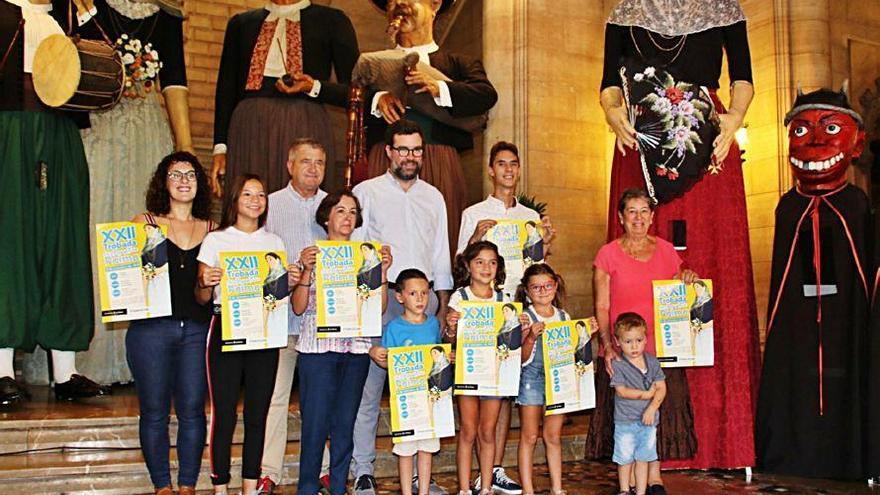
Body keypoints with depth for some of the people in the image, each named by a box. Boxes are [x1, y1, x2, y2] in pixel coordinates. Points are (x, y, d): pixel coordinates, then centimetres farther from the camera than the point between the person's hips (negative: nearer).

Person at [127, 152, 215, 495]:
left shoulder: (212, 231, 11)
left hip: (197, 329, 1)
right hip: (152, 328, -1)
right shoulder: (145, 223, 7)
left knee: (192, 411, 3)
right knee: (154, 411, 4)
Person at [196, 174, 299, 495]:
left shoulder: (274, 242, 13)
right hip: (225, 332, -3)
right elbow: (202, 299, 4)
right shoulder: (216, 240, 4)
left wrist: (291, 282, -4)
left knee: (257, 415, 6)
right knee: (223, 415, -2)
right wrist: (204, 283, -17)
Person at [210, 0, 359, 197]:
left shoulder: (332, 20, 10)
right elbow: (226, 89, 15)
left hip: (305, 130, -2)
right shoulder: (241, 23, 19)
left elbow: (354, 91, 7)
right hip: (248, 128, 2)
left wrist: (314, 88, -10)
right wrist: (220, 147, 7)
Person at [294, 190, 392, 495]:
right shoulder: (312, 255, 5)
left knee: (345, 424, 6)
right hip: (318, 347, -3)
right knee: (316, 423, -4)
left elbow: (380, 307, 8)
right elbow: (299, 307, -2)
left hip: (356, 349, 3)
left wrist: (383, 271, -4)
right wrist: (307, 271, -14)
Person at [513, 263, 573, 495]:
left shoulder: (563, 316, 8)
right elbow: (522, 358, -11)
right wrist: (531, 337, -26)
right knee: (529, 436, 4)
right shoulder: (526, 317, -7)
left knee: (554, 436, 10)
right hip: (532, 378, -4)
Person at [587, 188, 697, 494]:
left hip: (661, 348, 3)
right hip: (620, 351, -3)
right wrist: (607, 345, -15)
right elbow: (601, 307, -3)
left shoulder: (666, 251, 9)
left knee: (660, 411, 5)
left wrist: (687, 281, -1)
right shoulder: (608, 254, -1)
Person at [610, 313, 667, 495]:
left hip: (648, 419, 3)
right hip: (625, 420, -2)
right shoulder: (618, 364, -10)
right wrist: (647, 394, -14)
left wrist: (652, 408, -17)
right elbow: (622, 391, -17)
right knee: (625, 458, 9)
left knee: (643, 458, 9)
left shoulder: (652, 362, 1)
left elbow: (661, 388, -2)